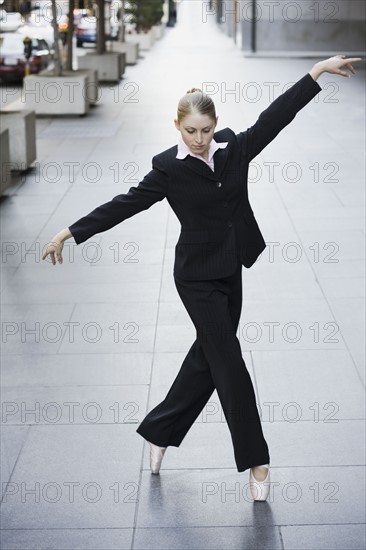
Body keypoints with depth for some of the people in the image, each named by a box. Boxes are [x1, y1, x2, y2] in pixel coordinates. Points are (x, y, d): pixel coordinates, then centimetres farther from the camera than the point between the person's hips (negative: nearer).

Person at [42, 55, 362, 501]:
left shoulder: (234, 149, 0)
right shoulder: (169, 168, -11)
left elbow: (275, 116, -1)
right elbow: (125, 204, -10)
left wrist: (318, 70, -4)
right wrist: (71, 232, -12)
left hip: (230, 270, 6)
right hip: (198, 276, -6)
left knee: (208, 356, 14)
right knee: (229, 362, -3)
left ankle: (158, 431, 31)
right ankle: (255, 460, 6)